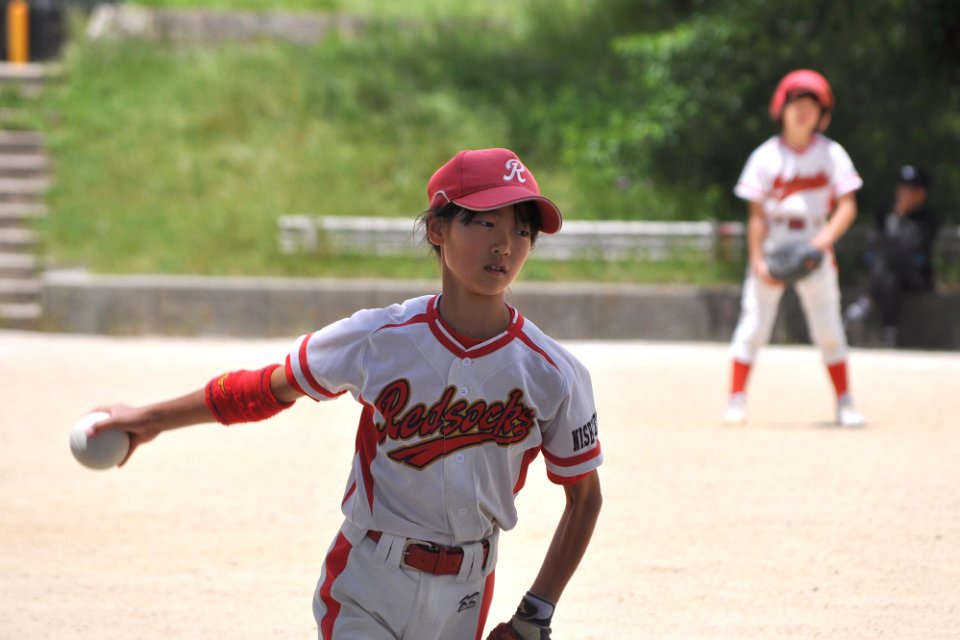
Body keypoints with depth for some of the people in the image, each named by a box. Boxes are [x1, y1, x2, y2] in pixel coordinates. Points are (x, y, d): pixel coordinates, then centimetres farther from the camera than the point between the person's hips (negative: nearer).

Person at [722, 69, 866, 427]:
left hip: (814, 246, 1)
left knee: (828, 327, 1)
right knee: (754, 323, -4)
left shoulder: (831, 154, 0)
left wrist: (825, 239, -20)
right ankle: (736, 400, 2)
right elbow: (757, 214, -3)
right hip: (772, 245, -1)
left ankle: (844, 404, 8)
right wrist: (757, 261, -11)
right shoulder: (766, 156, -3)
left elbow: (847, 206, -2)